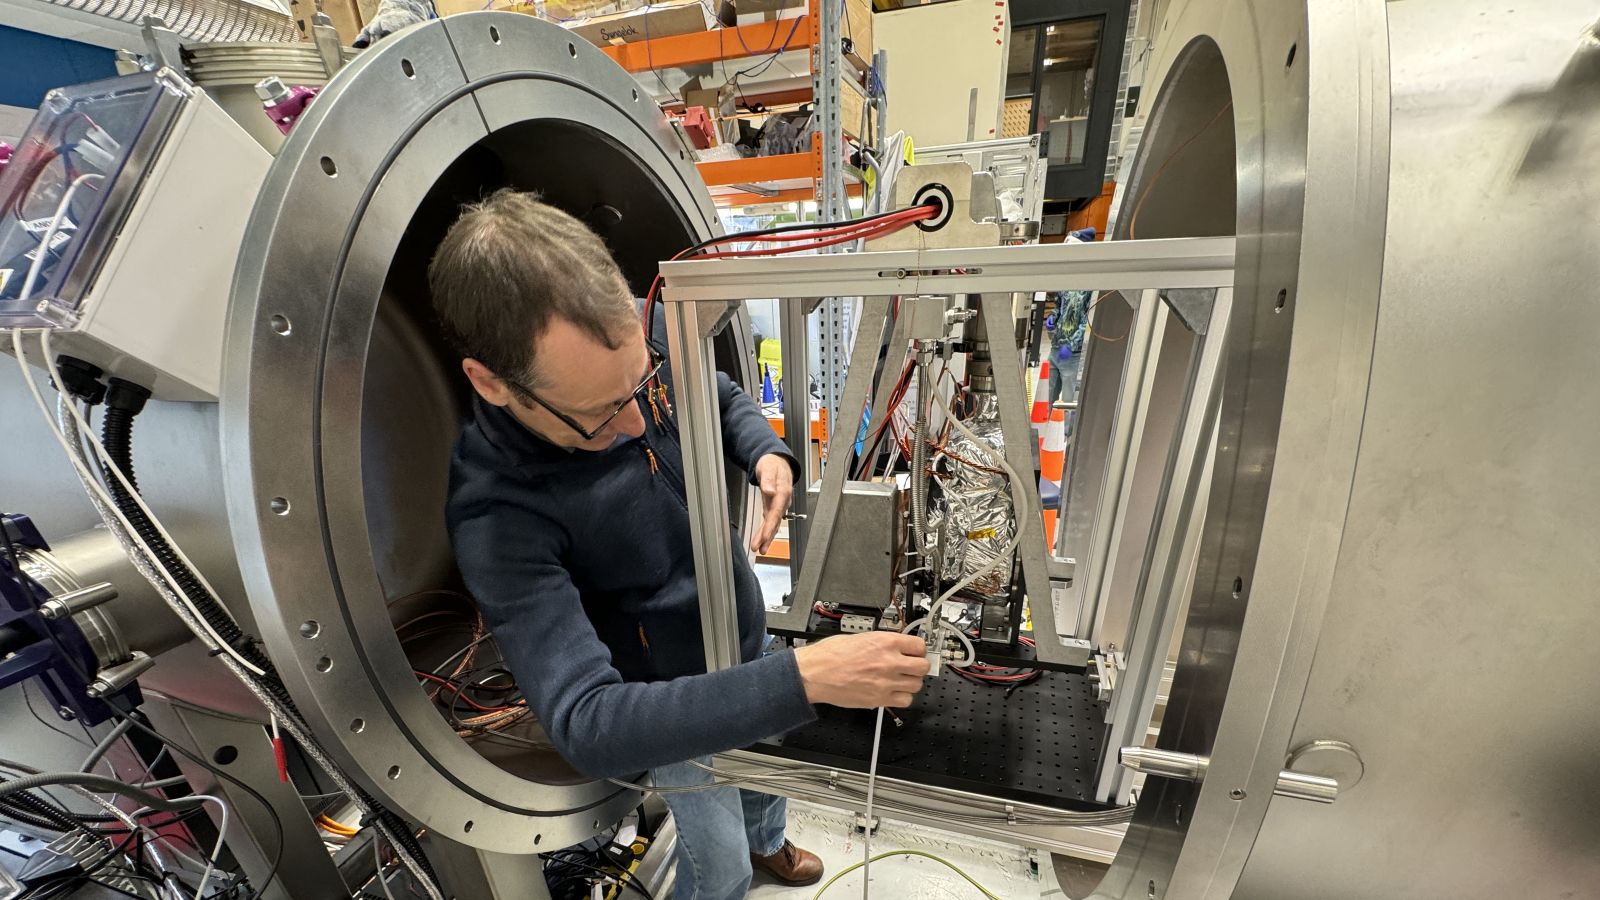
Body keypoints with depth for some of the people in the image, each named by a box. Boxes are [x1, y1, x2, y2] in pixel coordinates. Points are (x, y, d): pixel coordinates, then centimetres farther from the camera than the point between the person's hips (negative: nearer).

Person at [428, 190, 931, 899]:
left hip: (746, 631, 6)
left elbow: (722, 397, -1)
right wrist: (803, 678, -46)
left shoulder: (640, 339, -21)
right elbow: (586, 722, -38)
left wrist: (766, 454, -23)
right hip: (669, 704, -5)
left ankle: (767, 843, 70)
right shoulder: (498, 517, -36)